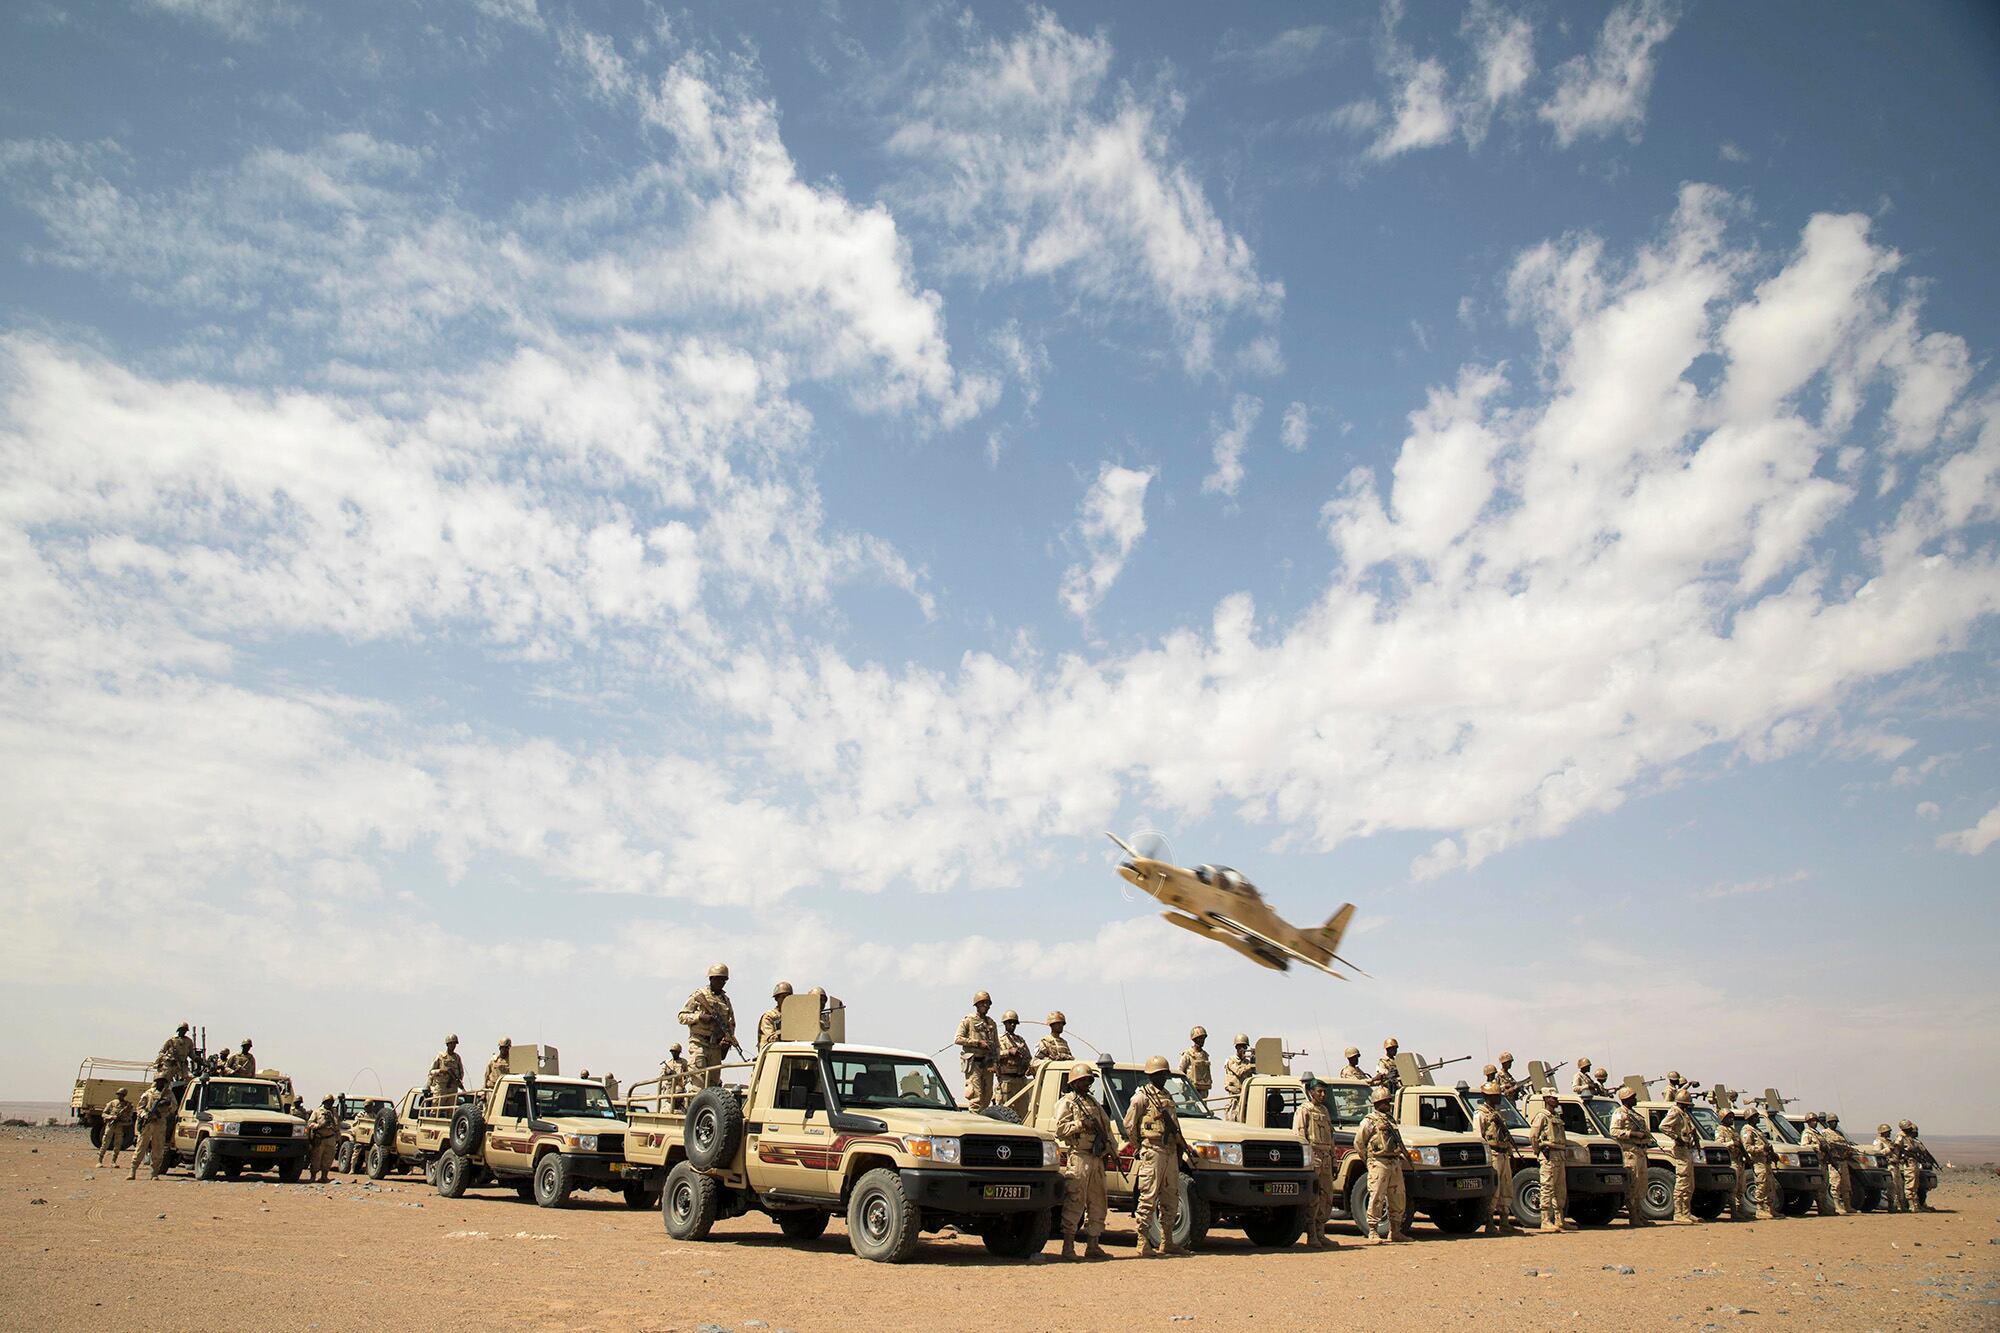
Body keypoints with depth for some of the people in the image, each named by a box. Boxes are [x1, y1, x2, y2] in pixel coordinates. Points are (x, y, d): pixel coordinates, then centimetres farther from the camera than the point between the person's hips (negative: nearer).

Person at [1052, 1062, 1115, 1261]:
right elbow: (1060, 1129, -11)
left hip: (1098, 1158, 8)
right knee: (1074, 1203, -8)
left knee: (1097, 1203, 8)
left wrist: (1113, 1152, 14)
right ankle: (1068, 1247, -4)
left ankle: (1092, 1246, 14)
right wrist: (1081, 1124, -19)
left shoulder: (1094, 1103, 22)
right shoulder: (1066, 1103, 0)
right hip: (1078, 1157, -7)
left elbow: (1106, 1128, 22)